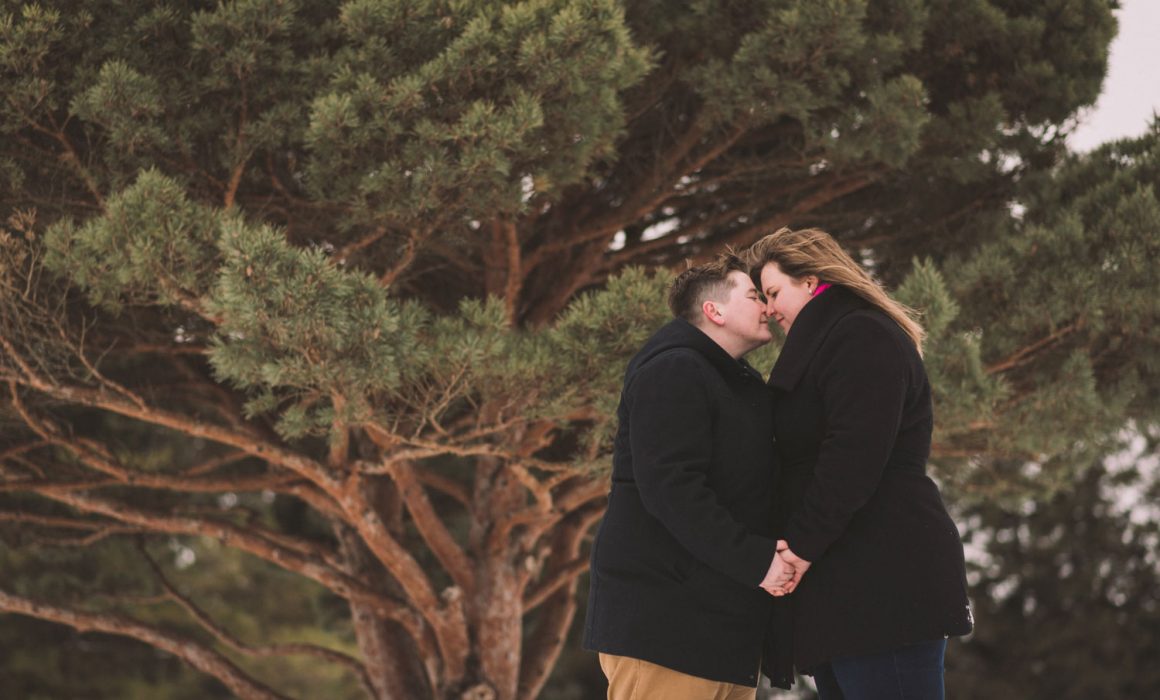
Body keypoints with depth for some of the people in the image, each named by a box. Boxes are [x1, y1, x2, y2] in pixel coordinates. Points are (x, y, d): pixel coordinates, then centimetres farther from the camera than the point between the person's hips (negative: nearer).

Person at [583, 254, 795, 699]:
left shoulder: (741, 386, 22)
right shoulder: (673, 372, -9)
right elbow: (670, 488, -20)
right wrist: (754, 561, -23)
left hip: (725, 622, 9)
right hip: (662, 619, -9)